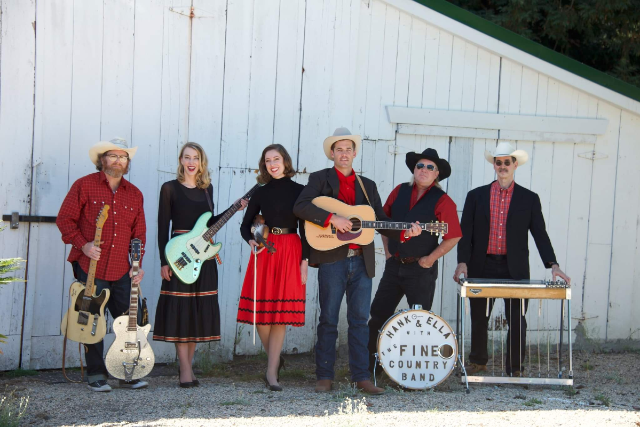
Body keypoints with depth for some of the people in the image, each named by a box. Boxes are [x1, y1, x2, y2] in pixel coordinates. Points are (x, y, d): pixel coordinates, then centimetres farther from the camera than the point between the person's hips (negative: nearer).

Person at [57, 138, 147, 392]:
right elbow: (64, 219, -2)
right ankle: (96, 376, 11)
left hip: (122, 271, 4)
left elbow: (139, 233, 16)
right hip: (91, 268, -4)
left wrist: (138, 263, 6)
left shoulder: (134, 194, 13)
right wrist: (82, 245, -13)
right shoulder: (84, 186, 0)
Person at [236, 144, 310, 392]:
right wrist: (251, 240, -10)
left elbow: (304, 229, 3)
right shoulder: (261, 193, 8)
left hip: (291, 253, -2)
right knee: (260, 311, -2)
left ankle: (272, 373, 0)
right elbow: (245, 225, 11)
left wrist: (305, 260, -4)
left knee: (281, 313, -4)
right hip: (264, 251, 2)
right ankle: (275, 359, 21)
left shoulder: (299, 191, 4)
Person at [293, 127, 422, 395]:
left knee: (360, 320, 4)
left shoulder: (368, 186, 18)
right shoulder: (320, 179, 4)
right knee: (328, 319, 1)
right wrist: (333, 218, -21)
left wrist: (404, 233, -2)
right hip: (332, 260, -4)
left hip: (361, 261, 4)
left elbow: (381, 220, 15)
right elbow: (300, 207, -12)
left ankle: (361, 377, 7)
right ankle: (324, 377, 9)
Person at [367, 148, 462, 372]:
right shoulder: (399, 192, 6)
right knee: (379, 314, 7)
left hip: (421, 269, -4)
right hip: (394, 264, 5)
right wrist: (387, 248, 9)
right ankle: (369, 364, 19)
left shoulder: (442, 201, -8)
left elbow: (453, 237, -11)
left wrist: (430, 259, -12)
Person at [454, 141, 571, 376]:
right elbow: (465, 232, 2)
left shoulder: (529, 199, 5)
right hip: (482, 267, 1)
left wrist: (553, 265, -11)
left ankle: (515, 368, 11)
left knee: (517, 321, -1)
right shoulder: (476, 196, 6)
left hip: (514, 269, -1)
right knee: (479, 319, 10)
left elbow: (540, 234, 1)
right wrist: (462, 262, -12)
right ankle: (478, 361, 28)